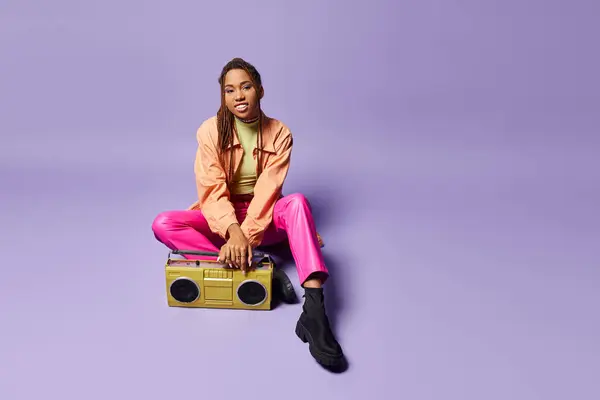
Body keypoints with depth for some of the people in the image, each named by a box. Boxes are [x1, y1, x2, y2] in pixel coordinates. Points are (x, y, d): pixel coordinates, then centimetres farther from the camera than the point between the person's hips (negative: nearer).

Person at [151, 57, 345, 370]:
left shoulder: (279, 134, -9)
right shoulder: (211, 130, -9)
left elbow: (267, 191, -17)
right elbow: (212, 190, -16)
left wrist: (247, 234, -32)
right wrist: (233, 230, -34)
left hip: (262, 218, -1)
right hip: (222, 219, 1)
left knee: (297, 202, -34)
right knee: (163, 224, -26)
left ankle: (314, 309, -49)